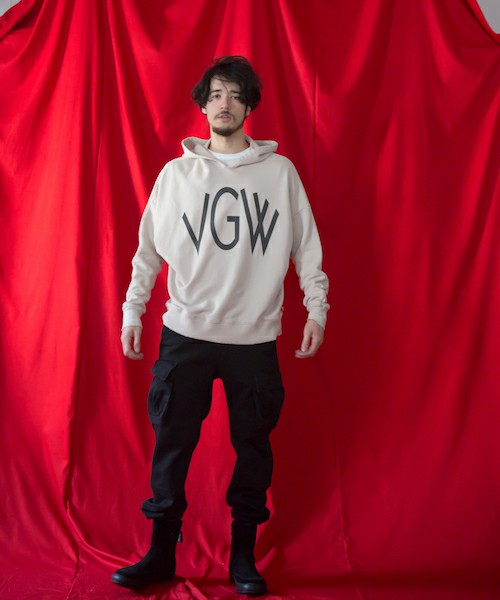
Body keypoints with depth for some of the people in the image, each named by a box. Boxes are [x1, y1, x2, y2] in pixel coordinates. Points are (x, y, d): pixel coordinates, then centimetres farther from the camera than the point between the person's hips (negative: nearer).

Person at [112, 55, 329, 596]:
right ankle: (161, 553, 19)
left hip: (255, 337, 0)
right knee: (172, 443, 4)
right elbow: (149, 249, 9)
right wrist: (132, 312, 4)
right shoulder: (176, 173, 6)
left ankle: (243, 556, 20)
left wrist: (317, 308, 0)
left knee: (253, 446, 5)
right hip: (185, 333, 0)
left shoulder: (280, 172, 6)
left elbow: (306, 246, 8)